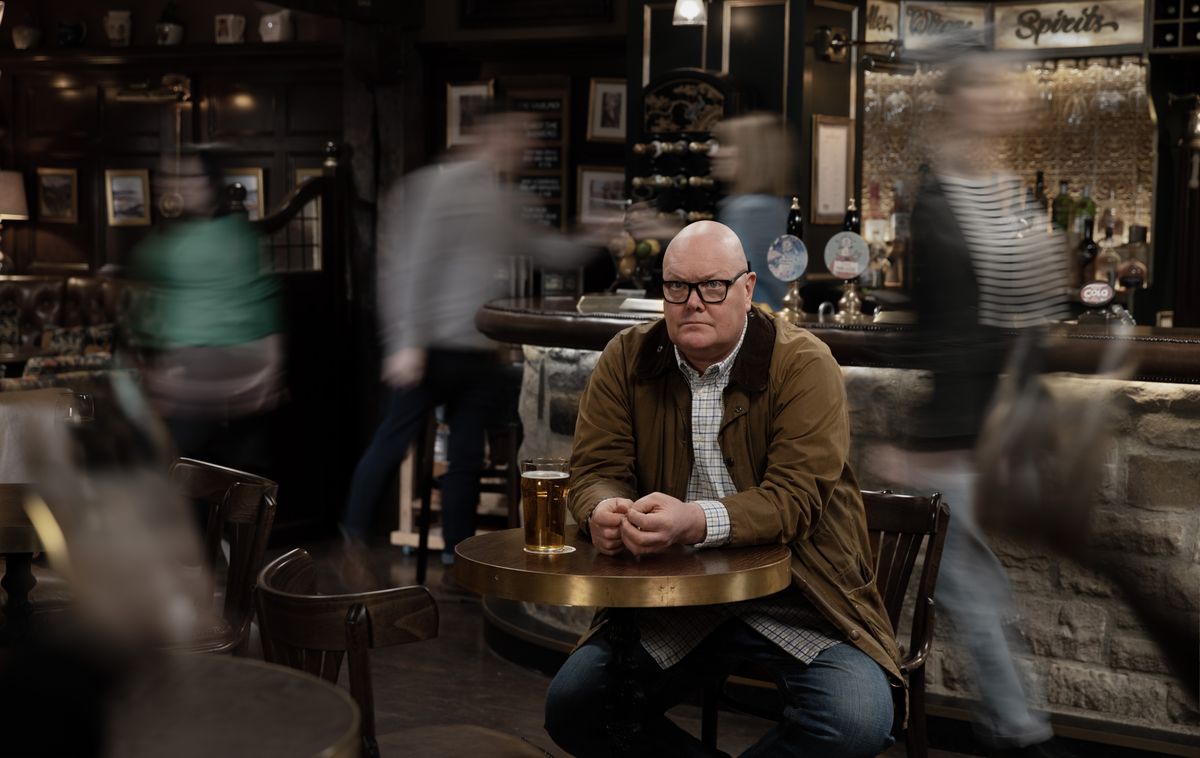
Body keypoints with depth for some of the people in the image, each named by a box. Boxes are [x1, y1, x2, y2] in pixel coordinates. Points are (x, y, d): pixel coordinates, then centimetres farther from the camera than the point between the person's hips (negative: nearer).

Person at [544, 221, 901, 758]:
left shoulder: (803, 364, -10)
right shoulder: (626, 360, 2)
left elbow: (795, 498, -19)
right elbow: (596, 468, 1)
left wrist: (695, 521, -38)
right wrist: (604, 510, -25)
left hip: (795, 595, -3)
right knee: (569, 705, -14)